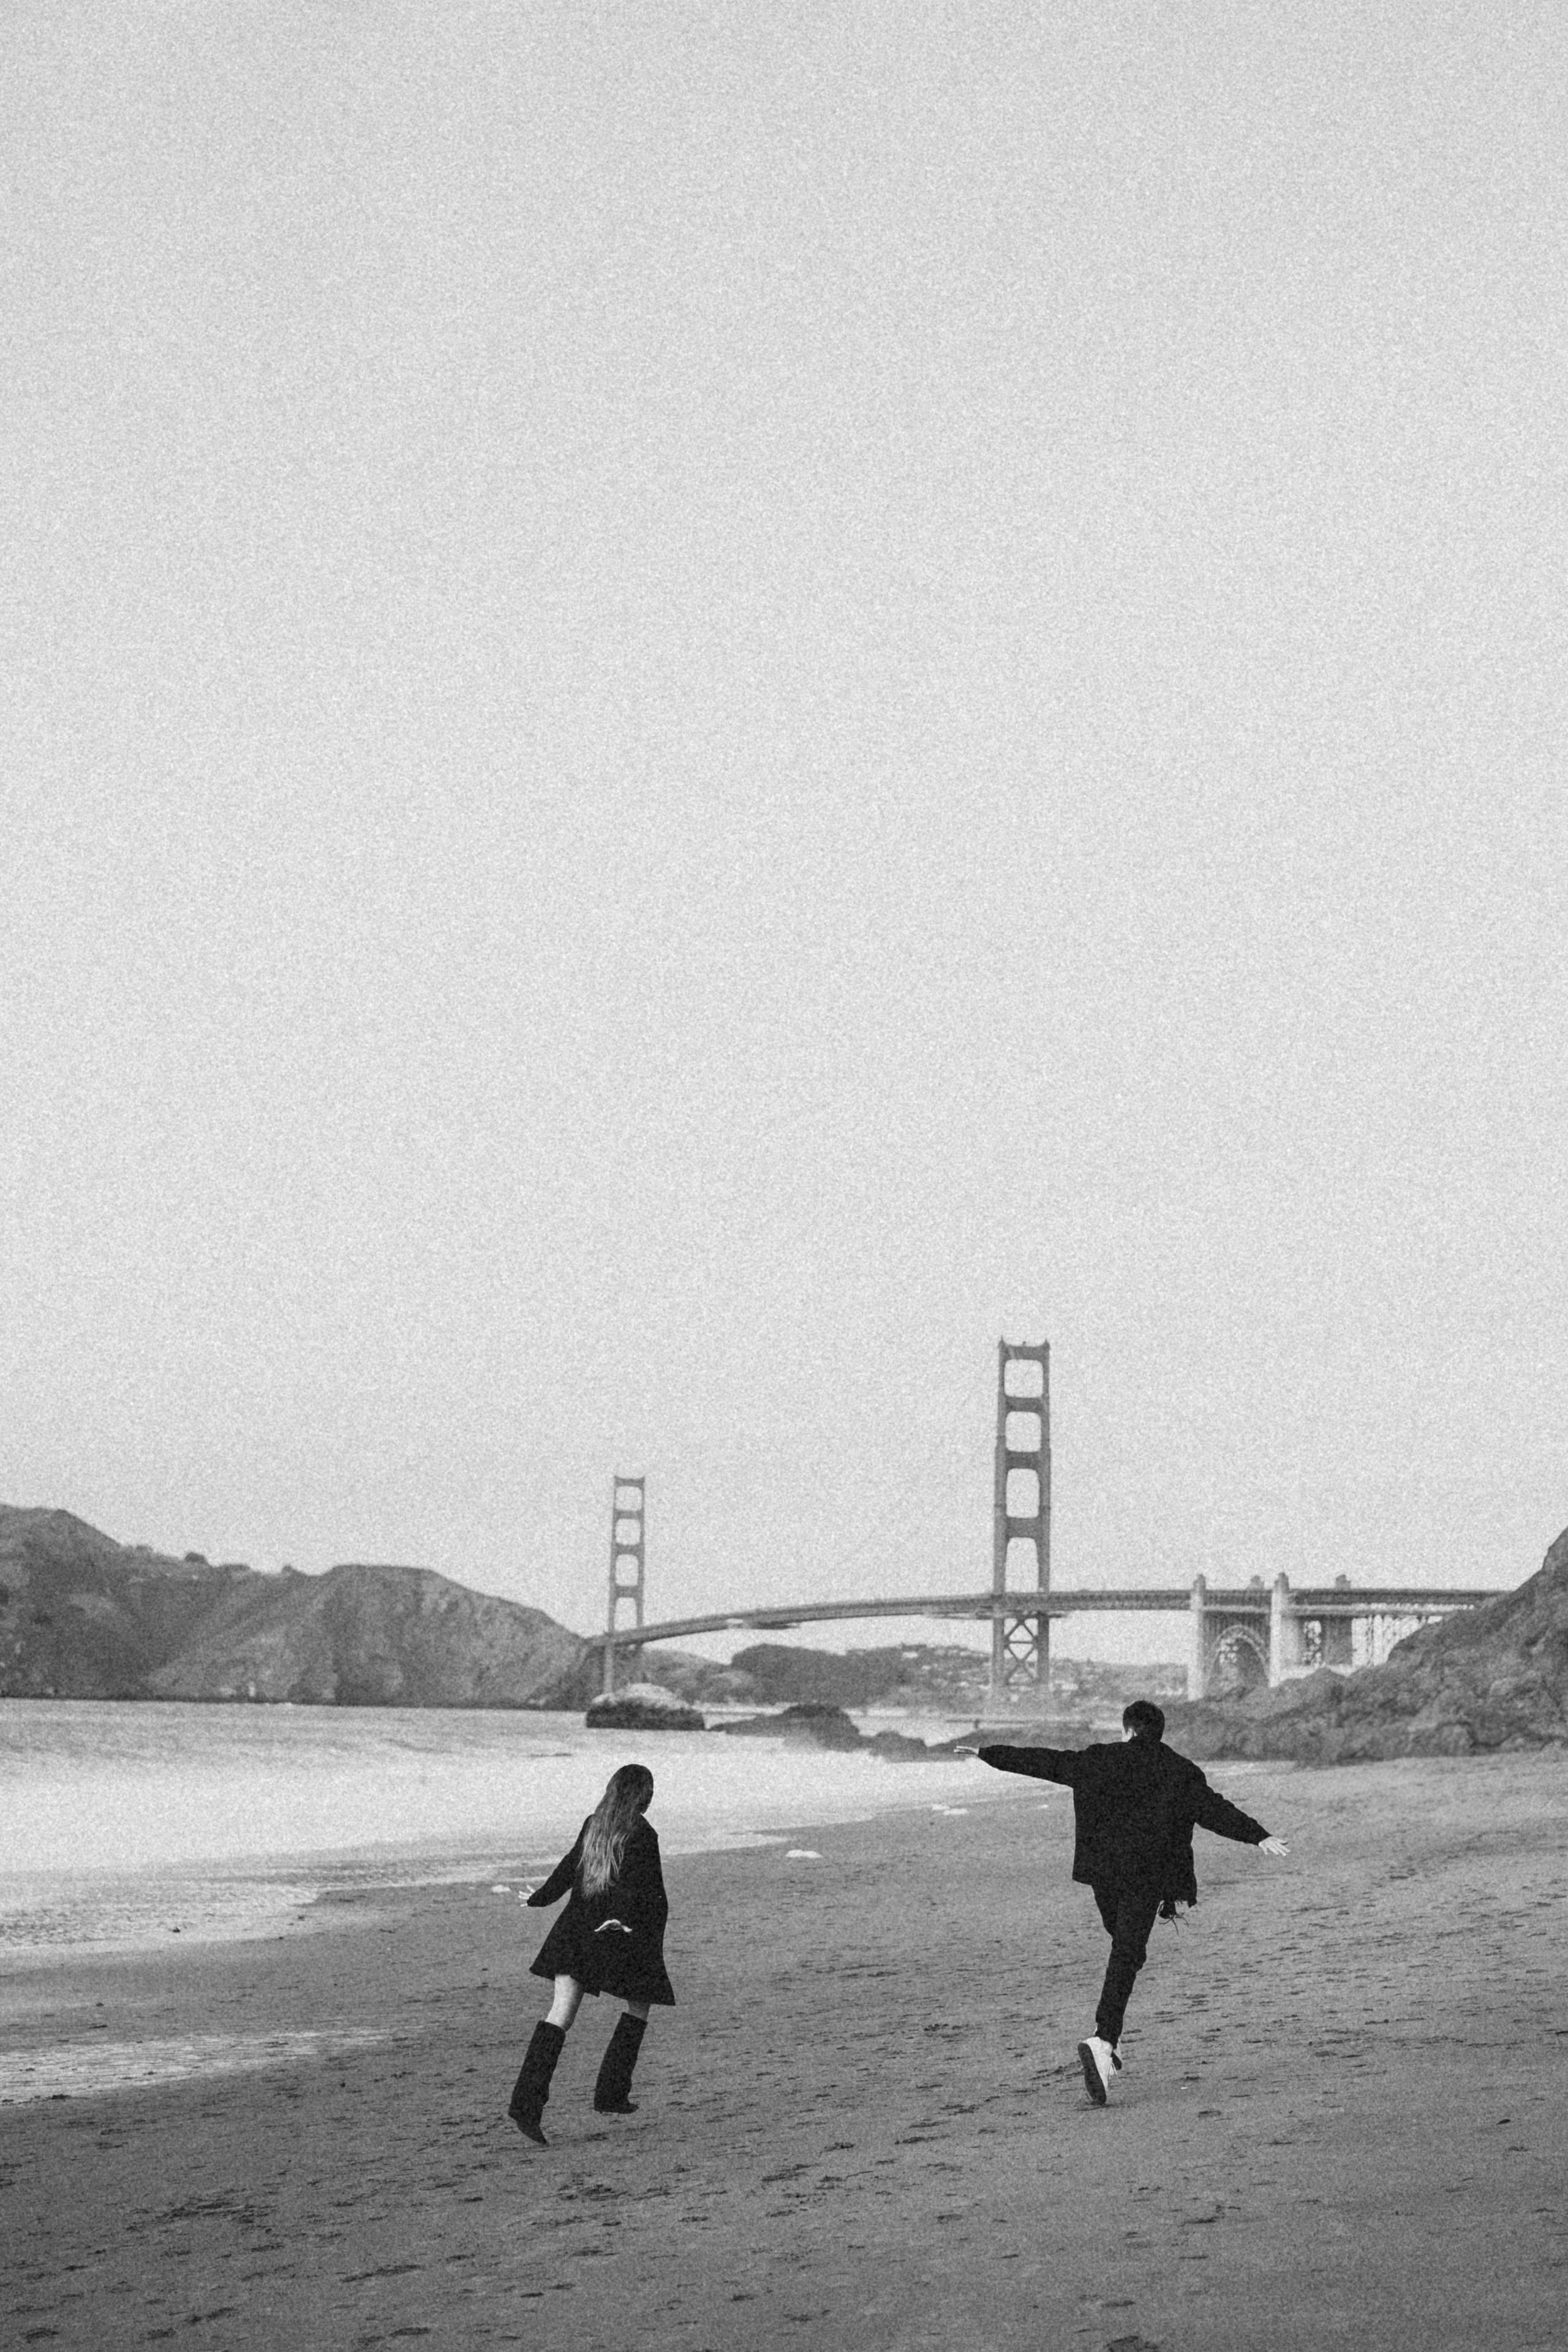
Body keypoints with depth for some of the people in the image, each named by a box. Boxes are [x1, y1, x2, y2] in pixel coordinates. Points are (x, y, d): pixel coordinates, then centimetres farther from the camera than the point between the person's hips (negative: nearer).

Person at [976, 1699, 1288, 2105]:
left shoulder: (1098, 1760, 6)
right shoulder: (1180, 1771, 4)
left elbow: (1043, 1762, 9)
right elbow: (1215, 1810, -4)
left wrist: (989, 1755, 16)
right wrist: (1258, 1836, -6)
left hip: (1104, 1874, 2)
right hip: (1148, 1881, -2)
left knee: (1125, 1950, 25)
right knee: (1125, 1960, -8)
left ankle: (1111, 2040, 22)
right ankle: (1103, 2040, -26)